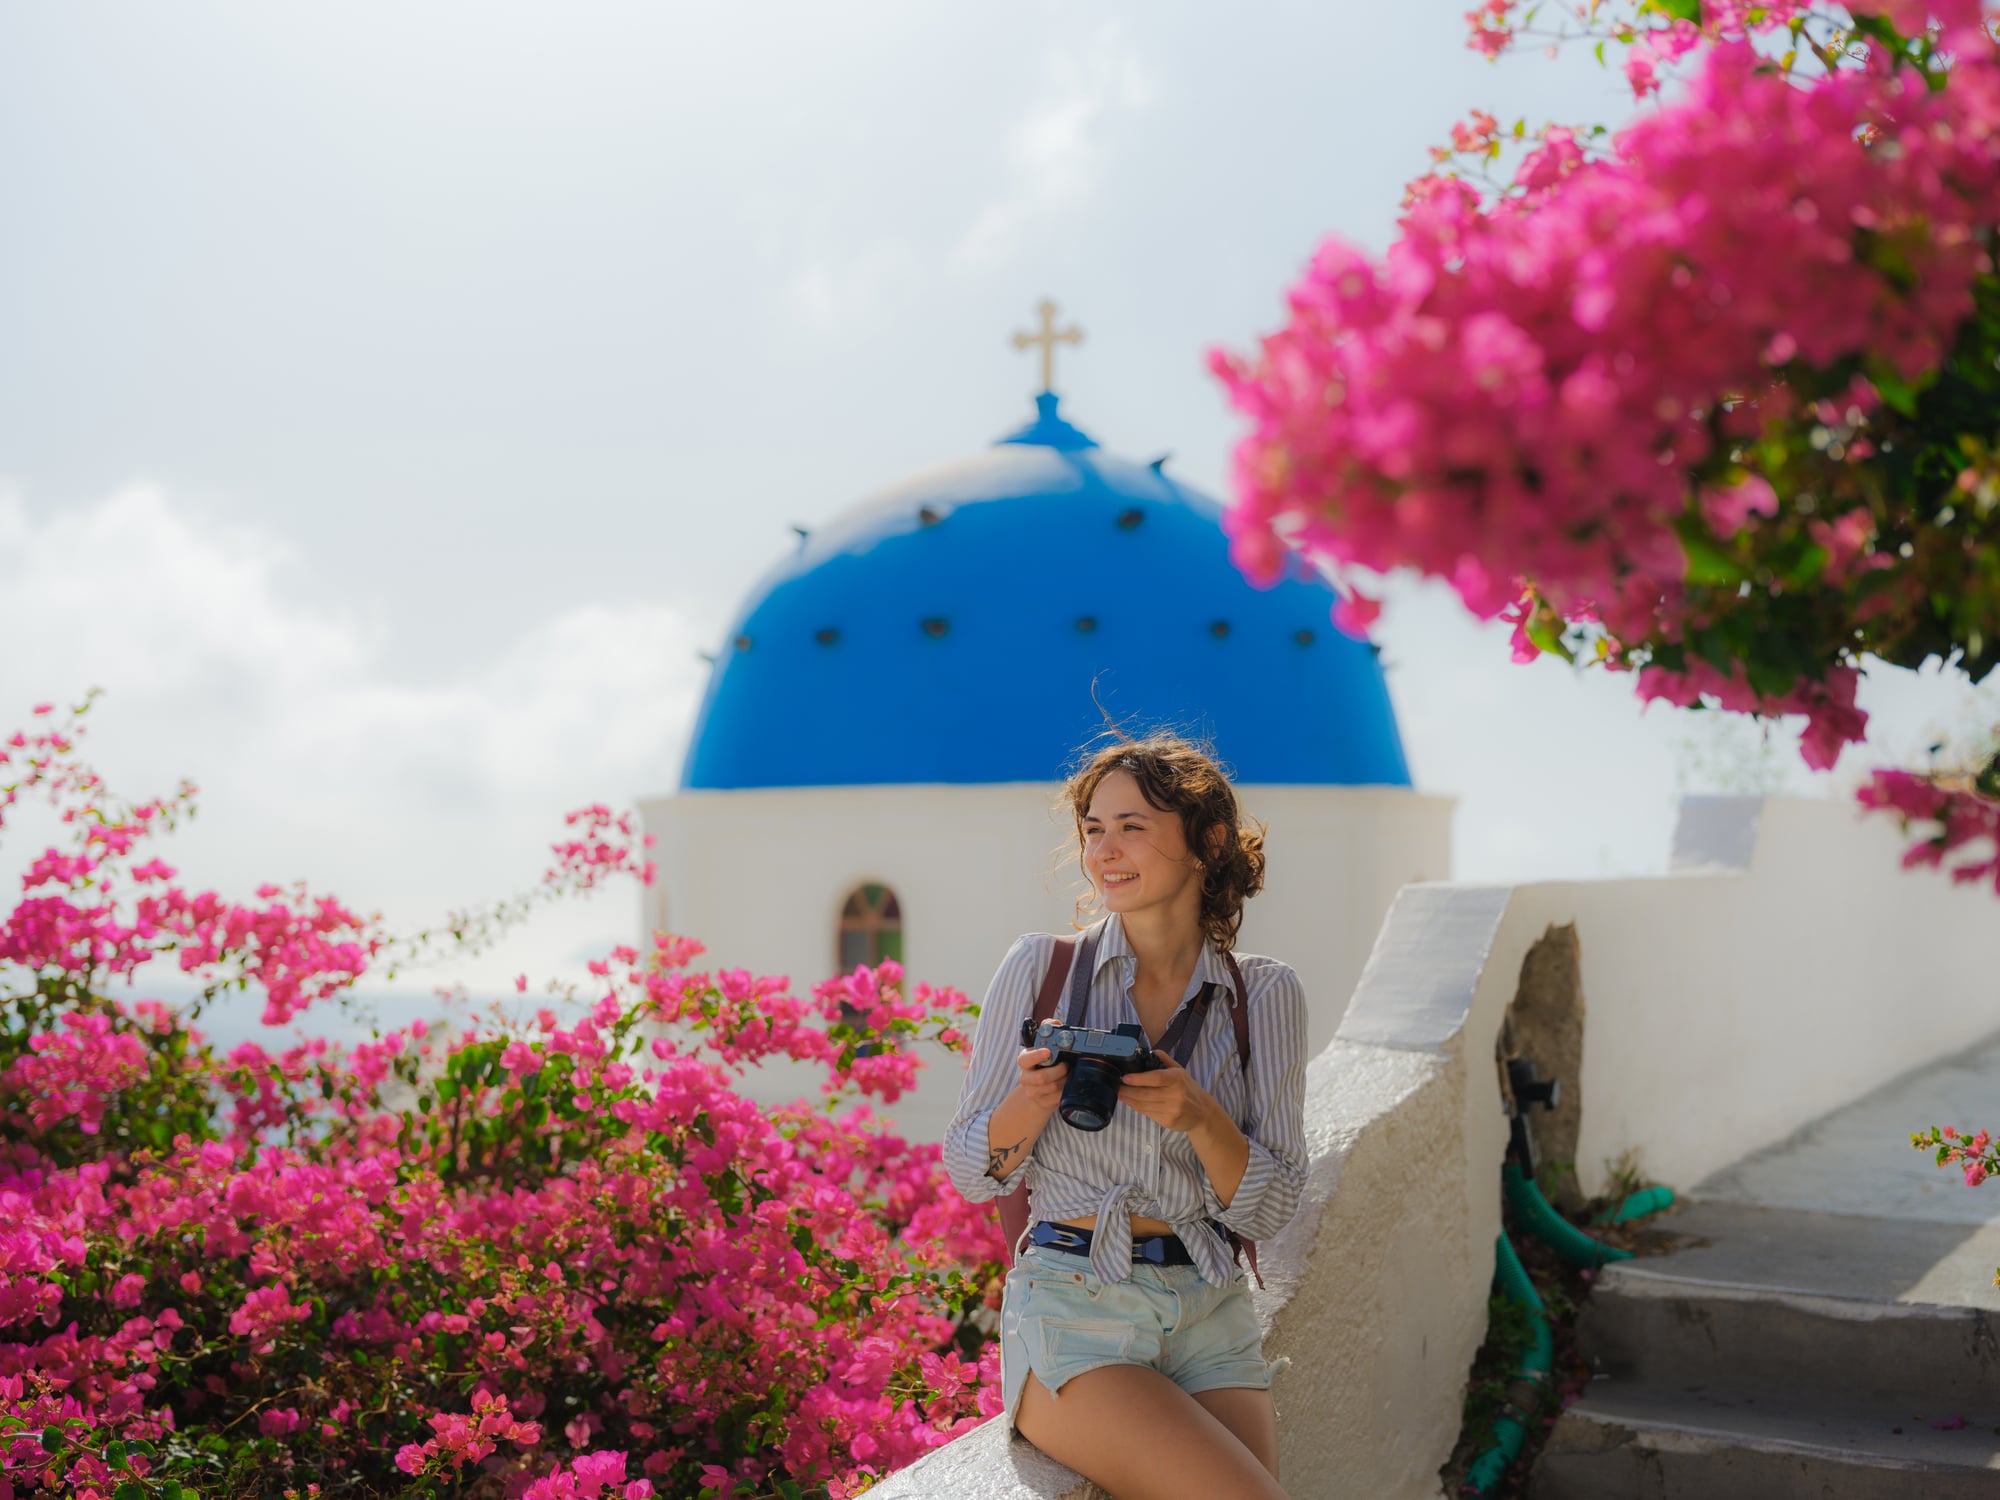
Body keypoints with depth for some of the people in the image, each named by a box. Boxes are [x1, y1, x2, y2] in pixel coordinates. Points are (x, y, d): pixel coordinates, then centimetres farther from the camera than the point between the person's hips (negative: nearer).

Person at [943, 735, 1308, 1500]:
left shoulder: (1265, 995, 4)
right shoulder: (1041, 966, 0)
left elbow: (1270, 1208, 2)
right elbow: (970, 1173, 3)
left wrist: (1198, 1117, -17)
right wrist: (1029, 1102, -18)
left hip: (1211, 1320, 3)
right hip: (1071, 1315, -3)